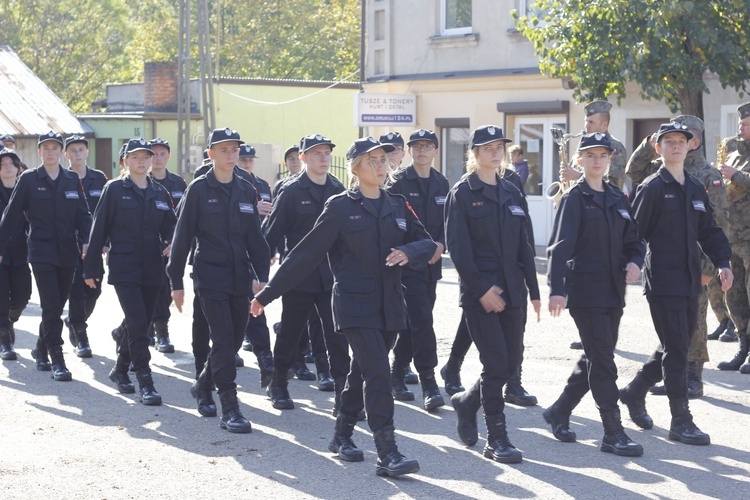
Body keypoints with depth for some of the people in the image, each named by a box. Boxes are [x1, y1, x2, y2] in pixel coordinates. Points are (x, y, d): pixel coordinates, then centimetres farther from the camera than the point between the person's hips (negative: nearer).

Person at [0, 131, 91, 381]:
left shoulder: (72, 180, 8)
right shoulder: (28, 179, -1)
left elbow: (83, 214, 9)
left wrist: (86, 241, -7)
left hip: (67, 252, 4)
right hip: (41, 251, -4)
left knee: (58, 304, 10)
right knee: (51, 305, -11)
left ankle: (41, 349, 30)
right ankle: (57, 360, -8)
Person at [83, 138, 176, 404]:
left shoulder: (160, 193, 11)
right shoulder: (114, 189, -2)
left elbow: (170, 225, 15)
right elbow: (99, 228, -2)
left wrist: (170, 243, -10)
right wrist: (91, 268, -4)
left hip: (152, 269, 5)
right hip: (124, 269, -5)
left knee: (141, 323, 11)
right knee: (138, 322, -13)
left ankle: (120, 370, 30)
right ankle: (145, 382, -12)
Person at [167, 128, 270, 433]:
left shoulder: (246, 190, 9)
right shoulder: (199, 190, -4)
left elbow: (255, 236, 12)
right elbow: (183, 235, -3)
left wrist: (262, 275, 3)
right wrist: (176, 281, -5)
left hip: (239, 277, 5)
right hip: (210, 277, -5)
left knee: (234, 339, 10)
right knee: (223, 339, -12)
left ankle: (203, 386, 34)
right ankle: (230, 410, -11)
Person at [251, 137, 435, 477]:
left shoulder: (398, 207, 11)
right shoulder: (340, 207, -4)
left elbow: (427, 242, 9)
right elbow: (306, 255, -4)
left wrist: (409, 252, -16)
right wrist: (268, 294, -4)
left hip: (389, 305, 6)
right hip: (354, 305, -6)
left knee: (363, 372, 15)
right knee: (378, 373, -16)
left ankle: (342, 436, 32)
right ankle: (387, 454, -18)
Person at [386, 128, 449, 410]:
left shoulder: (441, 183, 12)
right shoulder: (398, 181, -4)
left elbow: (447, 220, 13)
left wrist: (440, 244, -6)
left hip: (431, 263, 6)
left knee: (412, 322, 11)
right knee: (421, 320, -14)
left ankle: (397, 375, 23)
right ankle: (428, 383, -14)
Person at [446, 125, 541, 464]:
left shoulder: (510, 193, 13)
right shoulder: (462, 193, -5)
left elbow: (522, 245, 15)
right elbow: (458, 247, -11)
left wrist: (534, 290, 10)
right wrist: (481, 289, -17)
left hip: (511, 289, 6)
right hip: (479, 291, -6)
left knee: (512, 361, 6)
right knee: (496, 362, -8)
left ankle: (467, 402, 31)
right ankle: (497, 439, 1)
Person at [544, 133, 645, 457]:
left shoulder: (618, 199, 13)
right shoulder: (574, 198, -6)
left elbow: (632, 240, 18)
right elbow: (560, 245, -15)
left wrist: (634, 261, -5)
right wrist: (557, 289, -26)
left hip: (613, 291, 7)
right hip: (585, 290, -7)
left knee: (595, 359, 13)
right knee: (602, 361, -7)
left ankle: (559, 412, 30)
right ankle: (613, 434, -4)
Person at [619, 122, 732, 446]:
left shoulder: (695, 188, 14)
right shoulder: (652, 187, -6)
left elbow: (708, 230, 18)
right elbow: (635, 230, -9)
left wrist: (722, 262, 7)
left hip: (689, 281, 7)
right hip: (663, 280, -7)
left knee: (676, 348, 14)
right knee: (675, 350, -7)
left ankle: (634, 392, 33)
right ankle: (681, 422, -2)